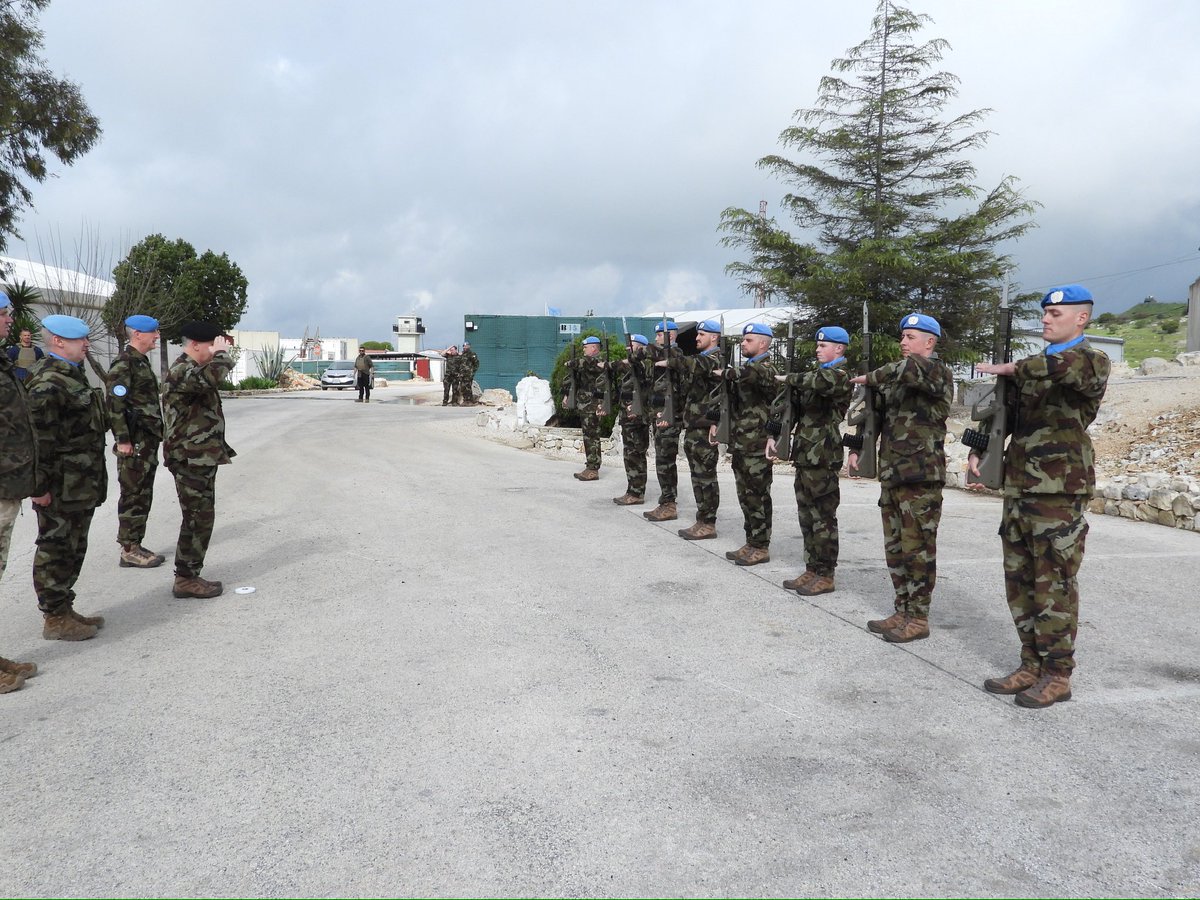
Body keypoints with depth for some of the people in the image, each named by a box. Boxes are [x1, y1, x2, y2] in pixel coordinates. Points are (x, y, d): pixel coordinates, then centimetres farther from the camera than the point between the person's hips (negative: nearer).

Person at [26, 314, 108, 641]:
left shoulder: (72, 377, 16)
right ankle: (54, 618, 11)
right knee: (56, 550, 1)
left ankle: (63, 609, 29)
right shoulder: (48, 384, -18)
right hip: (60, 490, -10)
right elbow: (38, 439, -22)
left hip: (81, 486, 10)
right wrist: (39, 487, -22)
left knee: (73, 550, 17)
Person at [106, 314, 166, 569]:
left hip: (148, 440, 9)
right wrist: (122, 439, -21)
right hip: (134, 442, -9)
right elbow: (115, 404, -19)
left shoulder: (142, 361, 17)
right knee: (132, 495, -4)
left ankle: (136, 545, 19)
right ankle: (129, 550, 3)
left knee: (144, 495, 12)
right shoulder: (124, 363, -13)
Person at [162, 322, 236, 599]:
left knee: (199, 517, 15)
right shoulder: (181, 371, -18)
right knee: (198, 518, -5)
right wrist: (221, 352, -24)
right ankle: (186, 579, 2)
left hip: (200, 458, 11)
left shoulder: (192, 369, 16)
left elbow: (213, 376, 35)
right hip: (191, 459, -11)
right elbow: (212, 377, -39)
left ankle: (189, 575, 22)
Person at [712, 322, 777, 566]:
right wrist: (716, 422, 12)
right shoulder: (746, 368, 17)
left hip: (757, 447, -9)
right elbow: (729, 397, 23)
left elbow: (750, 374, -35)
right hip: (740, 445, 9)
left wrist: (725, 372, -20)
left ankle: (760, 547, 6)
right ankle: (751, 543, 23)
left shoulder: (766, 369, -11)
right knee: (745, 495, 14)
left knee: (757, 496, -2)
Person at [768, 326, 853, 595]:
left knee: (823, 517, -2)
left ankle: (825, 575, 5)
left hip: (822, 457, -9)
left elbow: (820, 382, -32)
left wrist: (788, 378, -18)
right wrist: (774, 435, 9)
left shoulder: (841, 375, -8)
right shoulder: (815, 374, 19)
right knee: (807, 516, 12)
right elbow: (794, 407, 19)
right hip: (804, 454, 9)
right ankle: (812, 569, 21)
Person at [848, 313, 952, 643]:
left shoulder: (938, 372, -6)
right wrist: (856, 448, 10)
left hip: (922, 476, -8)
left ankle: (918, 618, 7)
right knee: (895, 548, 12)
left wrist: (871, 377, -17)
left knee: (918, 548, -2)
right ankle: (903, 612, 22)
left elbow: (912, 369, -29)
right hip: (891, 474, 8)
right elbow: (875, 412, 21)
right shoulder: (897, 377, 18)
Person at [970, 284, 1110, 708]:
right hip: (1019, 485, 8)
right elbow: (1004, 413, 21)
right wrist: (978, 449, 4)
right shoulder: (1034, 366, 19)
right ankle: (1032, 665, 21)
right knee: (1020, 581, 10)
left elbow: (1066, 368, -28)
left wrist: (1008, 368, -17)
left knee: (1054, 583, -2)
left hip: (1059, 490, -7)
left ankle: (1058, 675, 9)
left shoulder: (1091, 360, -3)